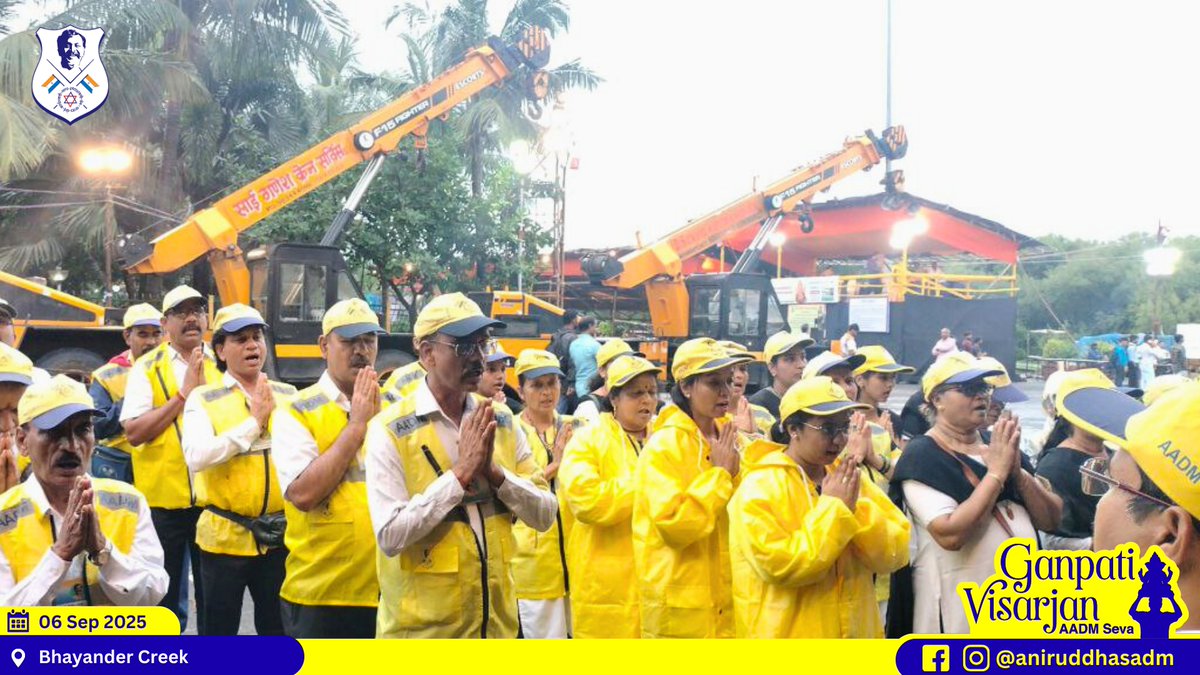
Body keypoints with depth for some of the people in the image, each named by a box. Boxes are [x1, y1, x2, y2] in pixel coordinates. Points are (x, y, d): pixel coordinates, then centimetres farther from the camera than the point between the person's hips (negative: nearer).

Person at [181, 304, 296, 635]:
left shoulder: (288, 395, 5)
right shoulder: (203, 398, -3)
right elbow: (196, 457, -20)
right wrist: (253, 422, -17)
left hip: (280, 535, 2)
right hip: (225, 535, -2)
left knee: (278, 630, 15)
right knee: (220, 632, 11)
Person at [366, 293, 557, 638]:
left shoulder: (502, 422, 4)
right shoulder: (391, 430, -12)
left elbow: (544, 515, 1)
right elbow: (390, 536, -20)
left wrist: (494, 472, -14)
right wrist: (460, 473, -21)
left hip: (497, 622, 5)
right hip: (421, 628, -5)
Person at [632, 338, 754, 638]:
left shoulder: (728, 441, 8)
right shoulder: (663, 446, -11)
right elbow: (673, 524, -21)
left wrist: (736, 473, -10)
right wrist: (719, 474, -15)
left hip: (727, 599, 6)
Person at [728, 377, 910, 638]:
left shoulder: (848, 479, 6)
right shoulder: (760, 487, -13)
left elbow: (894, 554, -1)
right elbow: (780, 566, -22)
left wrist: (856, 507, -16)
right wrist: (833, 508, -18)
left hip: (853, 636, 6)